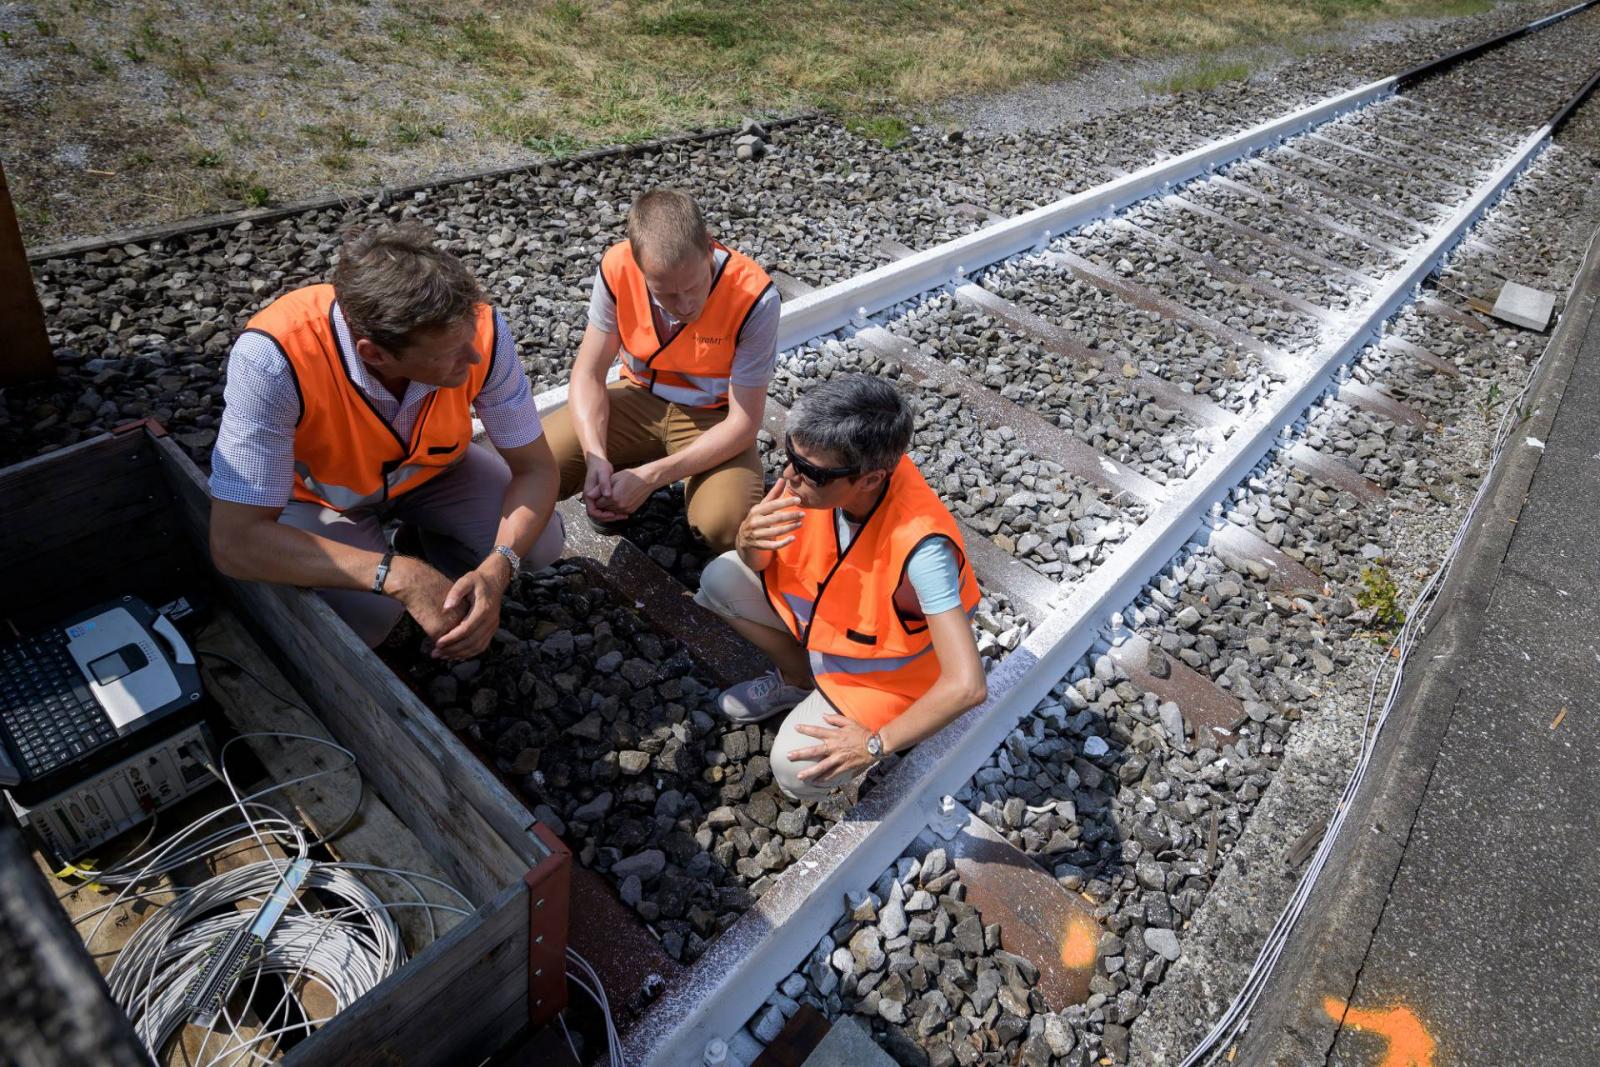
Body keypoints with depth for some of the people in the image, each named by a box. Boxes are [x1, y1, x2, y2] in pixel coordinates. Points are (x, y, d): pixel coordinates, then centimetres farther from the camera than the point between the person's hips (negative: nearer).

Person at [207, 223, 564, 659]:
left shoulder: (480, 329, -32)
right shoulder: (275, 356, -40)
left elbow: (536, 467, -20)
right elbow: (235, 542, -37)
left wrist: (496, 570, -38)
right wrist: (399, 575, -44)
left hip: (431, 470, 3)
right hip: (322, 492, -2)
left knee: (539, 543, -18)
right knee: (366, 613, -29)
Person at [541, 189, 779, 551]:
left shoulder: (753, 296, -28)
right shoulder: (617, 268, -20)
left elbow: (744, 423, -23)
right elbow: (588, 376, -11)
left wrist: (651, 476, -29)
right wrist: (596, 458, -30)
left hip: (715, 417, -2)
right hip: (640, 399, 3)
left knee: (725, 526, -30)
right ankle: (617, 487, 12)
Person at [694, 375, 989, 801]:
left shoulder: (919, 546, -41)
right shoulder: (824, 469, -24)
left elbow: (967, 685, -39)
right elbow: (763, 563, -9)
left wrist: (876, 743, -28)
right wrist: (751, 542, -34)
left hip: (885, 668, -5)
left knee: (800, 774, -22)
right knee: (720, 579, -10)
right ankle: (799, 679, 11)